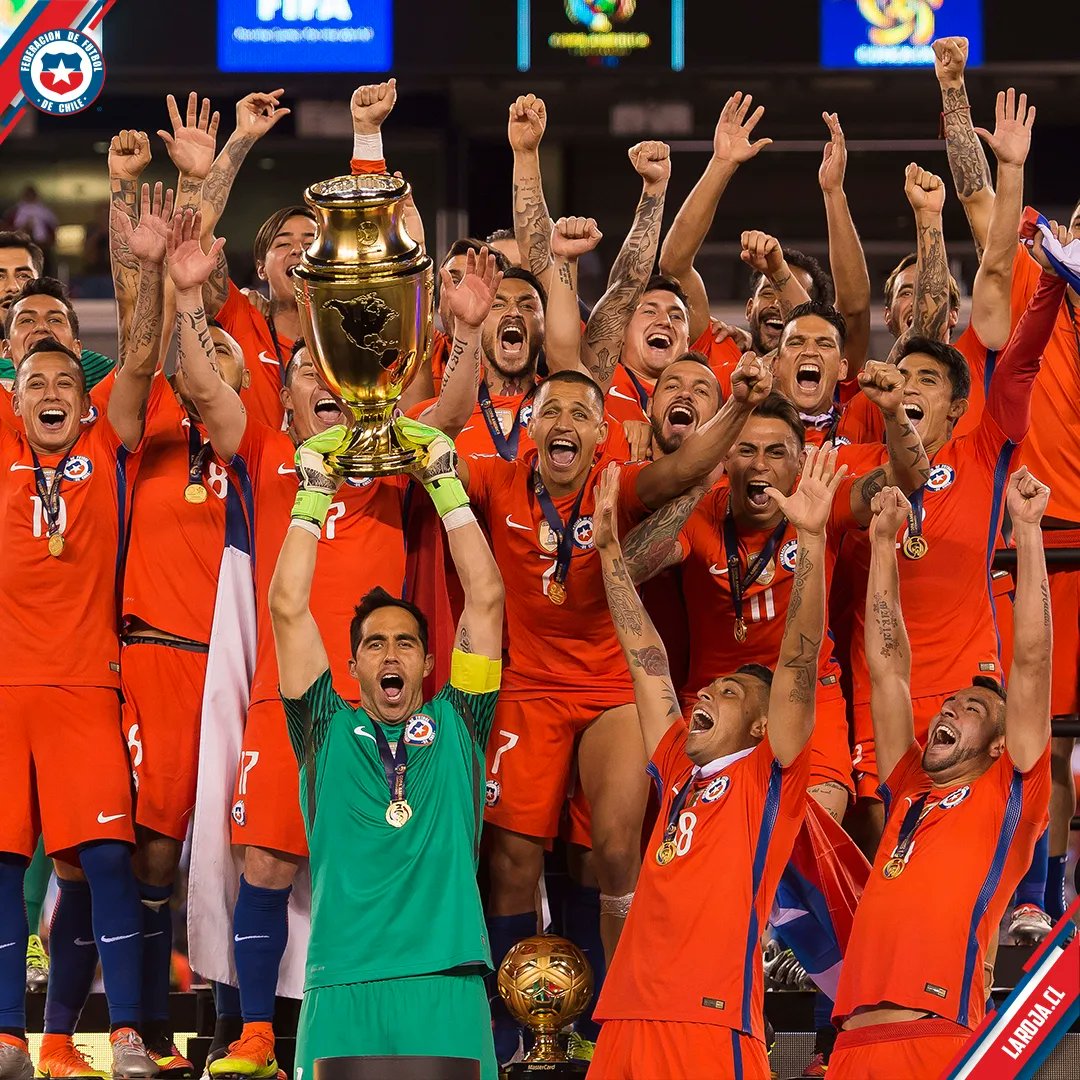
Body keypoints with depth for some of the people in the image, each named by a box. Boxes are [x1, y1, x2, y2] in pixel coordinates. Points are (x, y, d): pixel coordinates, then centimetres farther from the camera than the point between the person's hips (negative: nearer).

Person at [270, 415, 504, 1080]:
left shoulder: (455, 726, 17)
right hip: (343, 987, 0)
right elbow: (288, 607, 10)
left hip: (446, 982, 0)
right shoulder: (330, 730, 16)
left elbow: (486, 599, 13)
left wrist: (446, 486, 13)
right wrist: (314, 495, 12)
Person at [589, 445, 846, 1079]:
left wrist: (812, 539, -12)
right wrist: (609, 549, 29)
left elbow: (799, 660, -3)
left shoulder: (770, 776, 7)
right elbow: (648, 663, 27)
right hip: (628, 1023, 6)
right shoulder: (679, 774, 22)